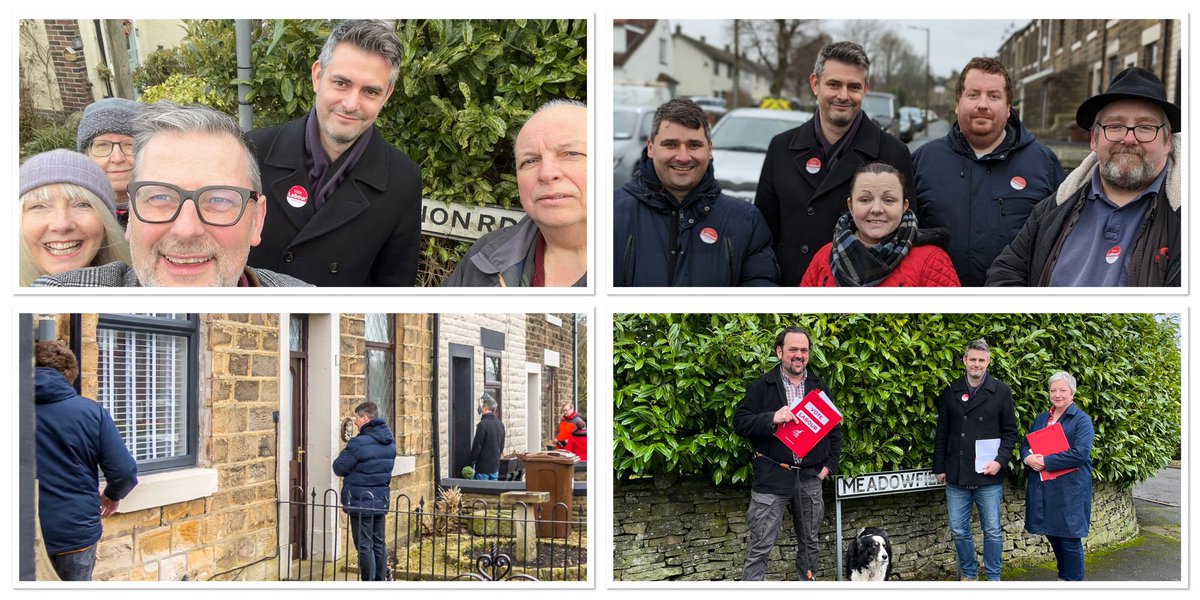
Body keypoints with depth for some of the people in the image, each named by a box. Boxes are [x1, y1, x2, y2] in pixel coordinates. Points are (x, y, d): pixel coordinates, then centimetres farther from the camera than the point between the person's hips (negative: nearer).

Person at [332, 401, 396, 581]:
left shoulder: (358, 443, -20)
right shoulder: (390, 441, 4)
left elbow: (339, 468, -11)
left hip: (361, 503, -7)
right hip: (381, 501, 7)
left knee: (364, 546, 0)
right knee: (379, 544, 15)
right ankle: (380, 581, 20)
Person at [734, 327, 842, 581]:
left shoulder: (820, 388, 11)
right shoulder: (762, 386, 0)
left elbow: (835, 429, 16)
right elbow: (740, 423, -7)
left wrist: (829, 465, 5)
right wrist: (772, 418, -22)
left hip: (810, 478, 4)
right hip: (771, 476, -4)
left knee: (809, 543, 14)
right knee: (760, 547, -6)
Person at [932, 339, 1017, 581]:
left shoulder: (1001, 391, 1)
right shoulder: (951, 392, 8)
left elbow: (1010, 432, 2)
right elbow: (942, 434, 11)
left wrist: (1000, 461, -11)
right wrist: (939, 468, 7)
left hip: (989, 475, -2)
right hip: (956, 478, 2)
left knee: (992, 531, 3)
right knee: (959, 531, 7)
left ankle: (994, 578, 14)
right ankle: (969, 575, 21)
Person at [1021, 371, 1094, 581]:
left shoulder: (1082, 420, -5)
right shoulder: (1041, 419, 16)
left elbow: (1079, 454, -17)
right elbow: (1025, 445, 16)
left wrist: (1045, 461, -18)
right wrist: (1028, 458, -9)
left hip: (1069, 490, -6)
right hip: (1043, 489, 6)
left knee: (1069, 538, -3)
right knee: (1052, 534, 13)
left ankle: (1074, 582, 7)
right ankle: (1063, 576, 28)